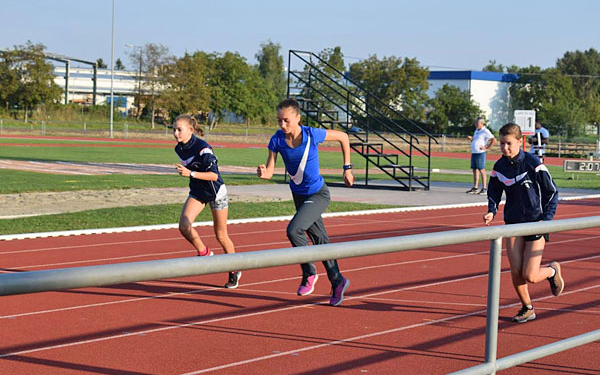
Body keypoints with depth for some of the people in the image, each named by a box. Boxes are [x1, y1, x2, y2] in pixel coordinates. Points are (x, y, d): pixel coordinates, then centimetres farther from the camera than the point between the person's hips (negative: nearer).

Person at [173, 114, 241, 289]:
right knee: (184, 226, -18)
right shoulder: (179, 149, -3)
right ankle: (204, 253, 7)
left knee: (221, 235, 4)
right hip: (197, 192, 6)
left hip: (215, 192, -6)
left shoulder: (203, 148, -25)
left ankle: (235, 271, 23)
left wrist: (191, 173, -37)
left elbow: (214, 175, -28)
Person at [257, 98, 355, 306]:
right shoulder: (277, 140, -14)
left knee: (293, 230, -23)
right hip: (298, 195, 5)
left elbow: (343, 137, -6)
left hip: (318, 194, -5)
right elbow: (270, 171, -13)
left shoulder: (312, 135, -22)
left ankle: (309, 274, -3)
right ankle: (337, 282, 30)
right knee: (320, 240, 15)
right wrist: (263, 173, -37)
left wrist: (347, 168, -4)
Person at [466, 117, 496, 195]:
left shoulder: (485, 131, -9)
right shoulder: (476, 131, 18)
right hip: (473, 153, 9)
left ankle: (484, 189, -7)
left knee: (482, 170, -8)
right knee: (475, 170, 10)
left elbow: (494, 140, -16)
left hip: (480, 153, -9)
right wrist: (471, 139, 8)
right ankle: (475, 188, 15)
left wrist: (487, 148, -15)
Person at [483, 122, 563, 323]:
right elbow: (494, 193, 14)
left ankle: (552, 270, 25)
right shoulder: (499, 167, -1)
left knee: (530, 276, -9)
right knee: (516, 274, -3)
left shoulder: (533, 164, -14)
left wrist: (546, 220, -13)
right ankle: (527, 309, 21)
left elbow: (552, 192, -6)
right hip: (513, 223, 4)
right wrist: (491, 211, -6)